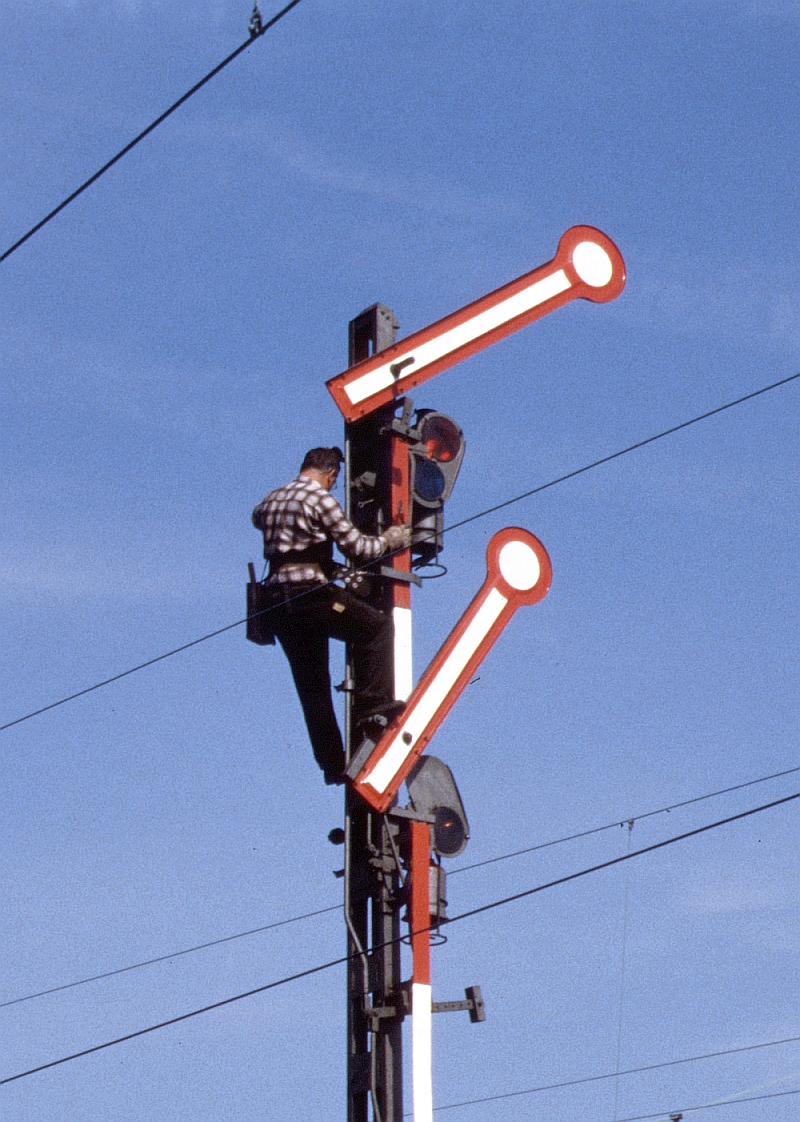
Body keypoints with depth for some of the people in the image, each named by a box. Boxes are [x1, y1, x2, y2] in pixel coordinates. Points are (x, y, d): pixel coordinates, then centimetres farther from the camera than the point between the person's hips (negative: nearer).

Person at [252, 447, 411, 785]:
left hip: (279, 604, 8)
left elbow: (258, 518, 42)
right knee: (377, 625, 1)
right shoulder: (320, 498, -6)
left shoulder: (271, 500, 17)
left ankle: (332, 763, 9)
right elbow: (355, 546, -6)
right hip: (312, 594, -8)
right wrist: (389, 540, 11)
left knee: (312, 688, 9)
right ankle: (373, 701, -11)